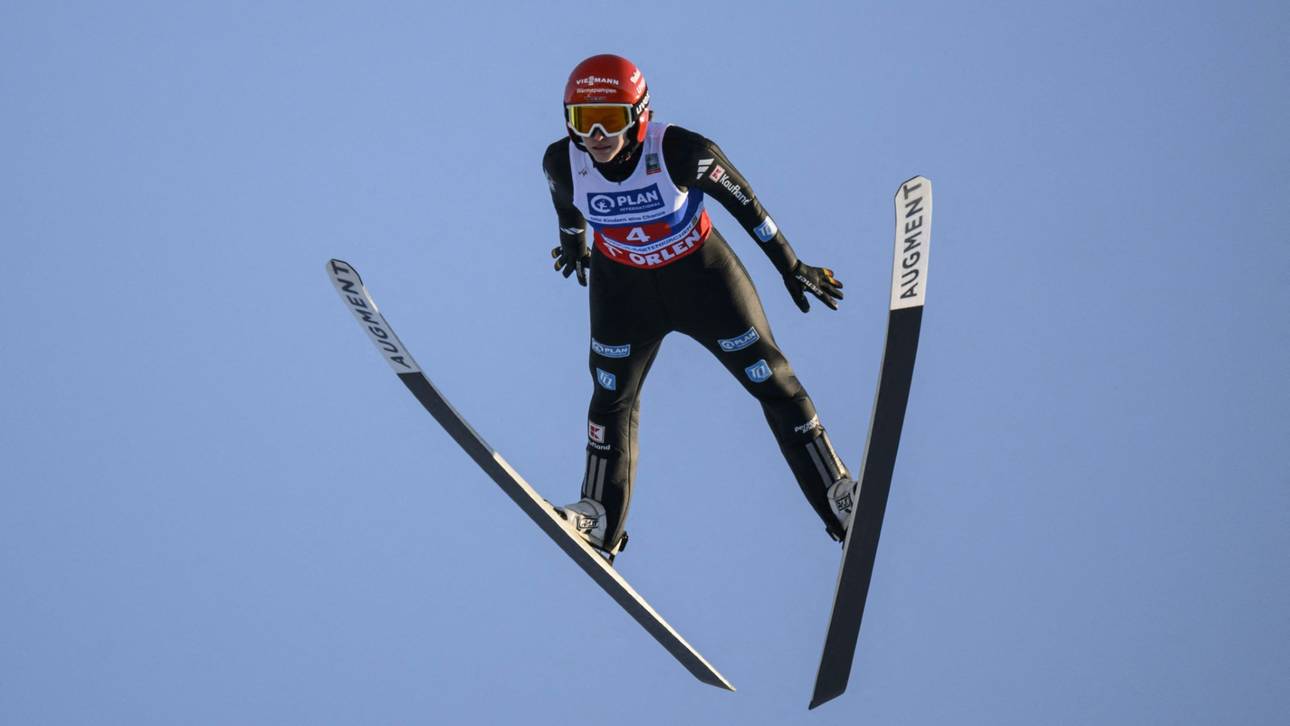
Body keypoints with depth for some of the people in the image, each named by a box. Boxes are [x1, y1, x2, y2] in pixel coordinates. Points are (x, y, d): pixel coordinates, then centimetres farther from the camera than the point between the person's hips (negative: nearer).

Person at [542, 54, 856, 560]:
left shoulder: (680, 152, -32)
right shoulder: (562, 163, -23)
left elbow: (742, 200, -16)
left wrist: (790, 266, -7)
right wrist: (573, 241, 22)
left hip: (700, 273, -2)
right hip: (622, 283, 2)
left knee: (771, 380, 2)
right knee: (612, 395, 6)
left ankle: (836, 495, 13)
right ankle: (600, 523, 20)